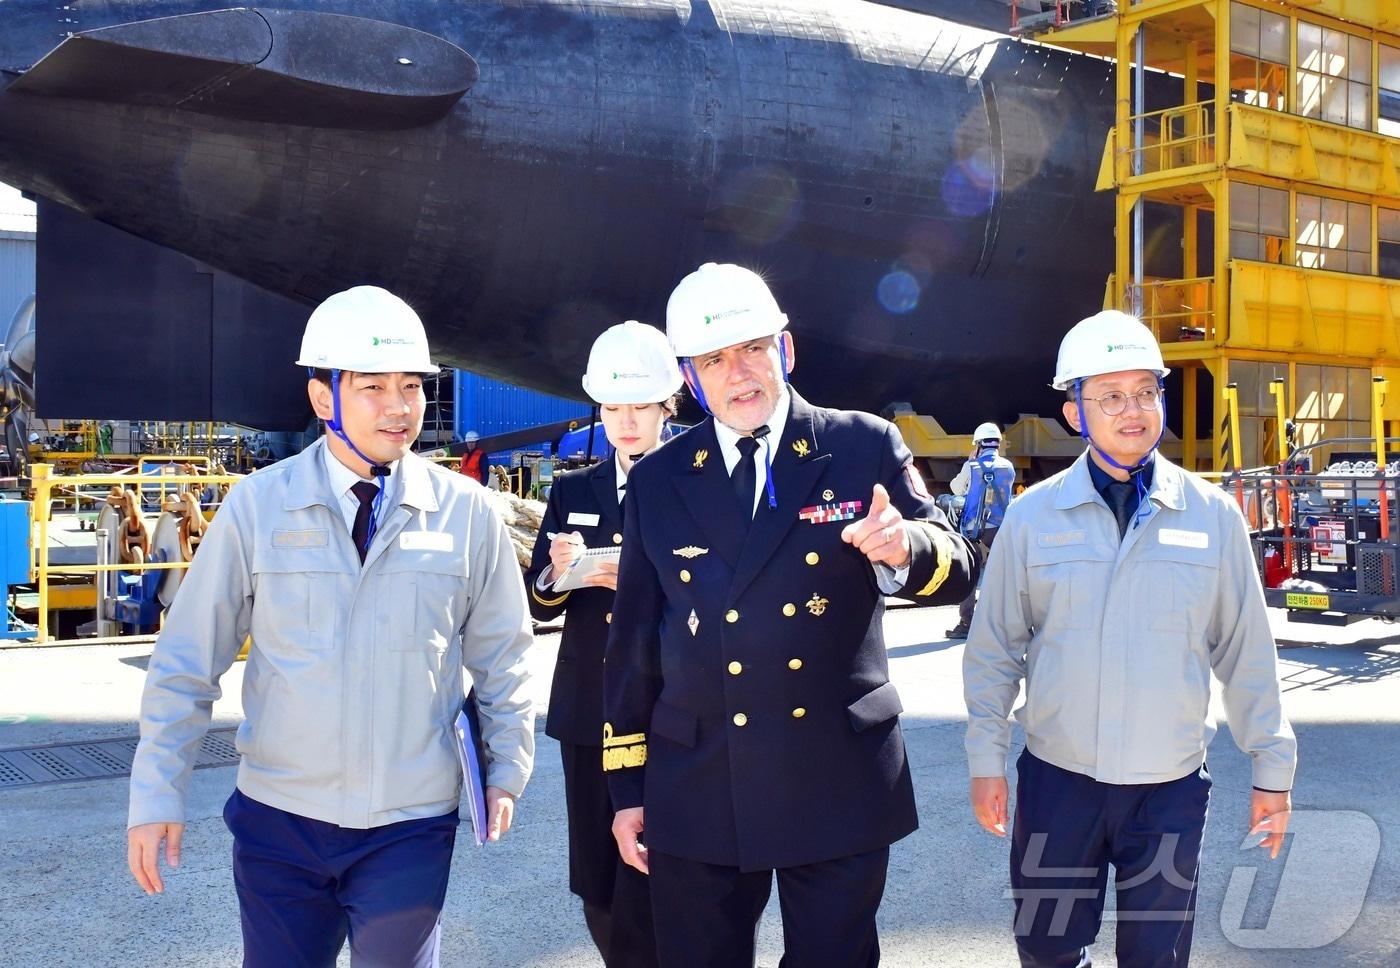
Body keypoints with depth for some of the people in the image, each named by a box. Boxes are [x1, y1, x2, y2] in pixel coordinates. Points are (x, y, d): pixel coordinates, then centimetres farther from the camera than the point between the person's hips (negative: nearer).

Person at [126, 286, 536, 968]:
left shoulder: (465, 512, -4)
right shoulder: (256, 507, -6)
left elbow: (501, 651, 8)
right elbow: (187, 658, -1)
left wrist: (507, 769, 8)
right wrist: (157, 794, -2)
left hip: (411, 826, 0)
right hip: (278, 820, 0)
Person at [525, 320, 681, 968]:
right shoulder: (572, 492, 10)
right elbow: (540, 606, 9)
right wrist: (555, 573, -13)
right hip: (587, 712, 4)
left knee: (645, 894, -7)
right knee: (597, 889, 11)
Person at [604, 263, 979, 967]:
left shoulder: (865, 448, -2)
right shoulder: (657, 481, 4)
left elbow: (955, 572, -5)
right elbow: (633, 640, 7)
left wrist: (906, 547, -29)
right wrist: (627, 785, 7)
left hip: (840, 784, -1)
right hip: (696, 795, 2)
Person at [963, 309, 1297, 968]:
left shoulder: (1213, 515, -2)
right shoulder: (1033, 516, -3)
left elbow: (1245, 653, 3)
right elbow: (994, 648, 3)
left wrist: (1272, 766, 6)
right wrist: (986, 760, 1)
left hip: (1171, 788, 0)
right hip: (1057, 779, 0)